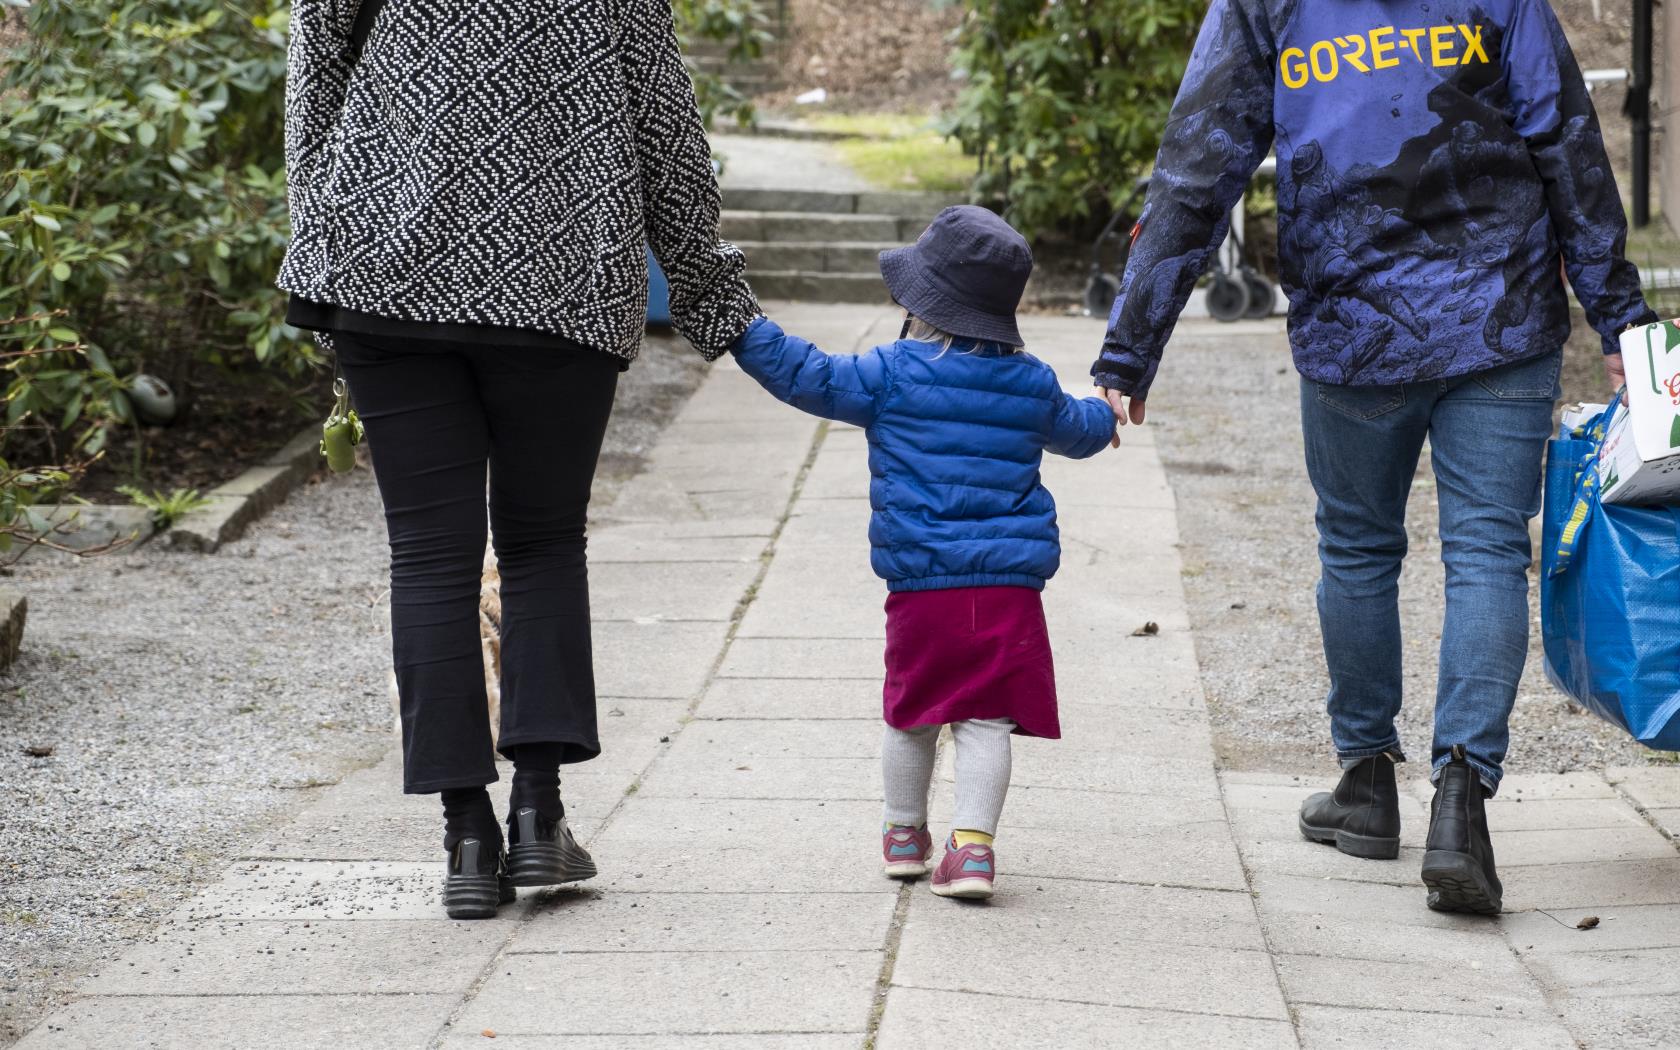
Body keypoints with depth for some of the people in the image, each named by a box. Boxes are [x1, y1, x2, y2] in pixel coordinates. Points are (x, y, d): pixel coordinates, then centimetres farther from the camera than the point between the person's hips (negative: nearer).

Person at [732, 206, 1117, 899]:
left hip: (921, 586, -1)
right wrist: (1104, 414, 54)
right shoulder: (1032, 385, 10)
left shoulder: (891, 375, -2)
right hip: (1011, 583, 2)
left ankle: (904, 832, 28)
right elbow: (1077, 432, 30)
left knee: (911, 717, 14)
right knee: (985, 720, 0)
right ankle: (972, 843, -10)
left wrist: (744, 328, 9)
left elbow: (807, 377, -1)